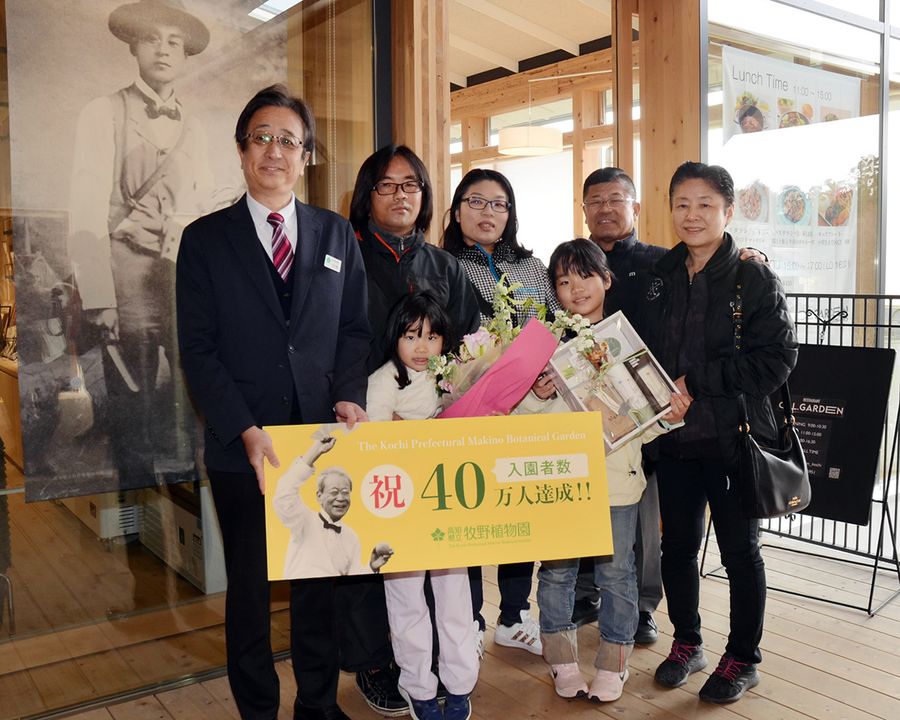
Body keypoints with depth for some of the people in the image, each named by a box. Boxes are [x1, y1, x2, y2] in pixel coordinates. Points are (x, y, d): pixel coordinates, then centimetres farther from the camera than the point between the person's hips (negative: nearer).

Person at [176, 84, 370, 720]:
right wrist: (246, 430, -16)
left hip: (325, 435, 2)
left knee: (322, 579, 13)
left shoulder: (337, 234, 9)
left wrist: (350, 395, -11)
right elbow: (198, 349, -4)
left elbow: (355, 329, 8)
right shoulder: (205, 239, 2)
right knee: (250, 585, 13)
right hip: (243, 446, -1)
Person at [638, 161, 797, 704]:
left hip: (734, 437, -4)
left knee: (739, 549, 9)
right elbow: (642, 352, 14)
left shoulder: (755, 278, -8)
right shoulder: (659, 277, 7)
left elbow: (777, 358, -15)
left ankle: (743, 659, 27)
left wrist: (696, 382, -18)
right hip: (674, 436, 5)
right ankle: (687, 643, 34)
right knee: (678, 545, 14)